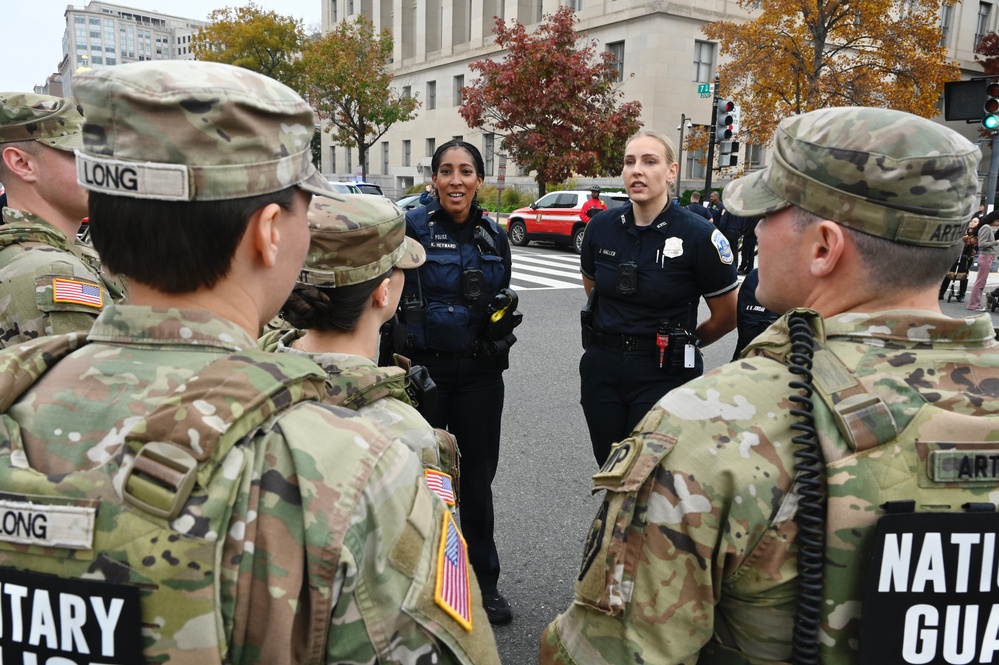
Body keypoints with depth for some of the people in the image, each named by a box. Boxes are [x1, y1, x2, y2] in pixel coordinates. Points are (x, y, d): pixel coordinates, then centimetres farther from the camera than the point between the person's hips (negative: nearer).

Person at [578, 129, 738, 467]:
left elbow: (727, 316, -3)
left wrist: (681, 343, 10)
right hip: (602, 370, 4)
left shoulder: (698, 234, -13)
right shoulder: (602, 227, -1)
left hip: (665, 375, -4)